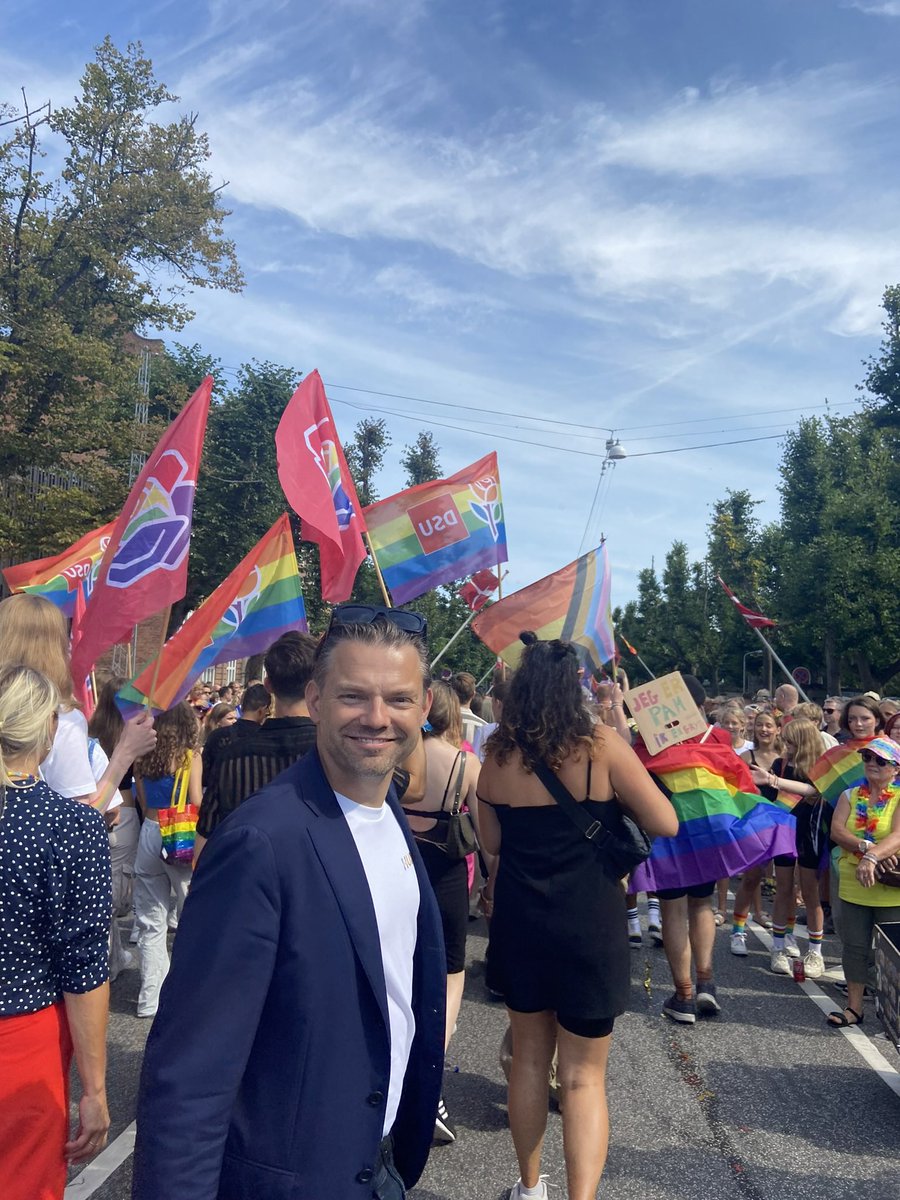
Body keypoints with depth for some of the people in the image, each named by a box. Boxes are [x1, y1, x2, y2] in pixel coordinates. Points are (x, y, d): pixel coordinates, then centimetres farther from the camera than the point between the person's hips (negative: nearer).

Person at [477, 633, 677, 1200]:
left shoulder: (498, 756, -4)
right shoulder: (601, 746, -15)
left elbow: (492, 842, 7)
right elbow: (666, 824, -9)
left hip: (519, 922, 4)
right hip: (590, 926, -3)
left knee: (529, 1055, 21)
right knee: (583, 1074, 10)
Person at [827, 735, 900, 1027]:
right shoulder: (850, 795, 7)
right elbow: (836, 830, -6)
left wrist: (872, 857, -36)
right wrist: (866, 846, -22)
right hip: (852, 886, 4)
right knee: (854, 947, 10)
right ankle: (854, 1007, 22)